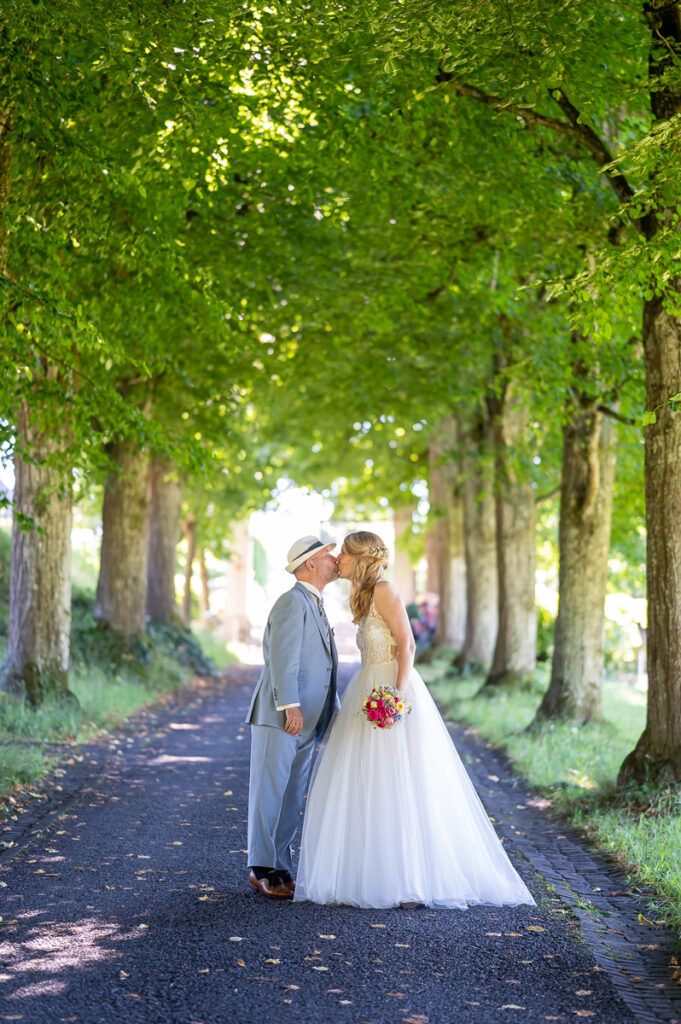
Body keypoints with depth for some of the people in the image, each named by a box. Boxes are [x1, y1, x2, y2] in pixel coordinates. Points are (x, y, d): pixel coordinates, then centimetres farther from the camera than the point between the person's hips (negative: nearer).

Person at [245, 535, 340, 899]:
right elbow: (283, 657, -18)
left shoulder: (316, 607, 22)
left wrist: (332, 709, 20)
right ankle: (262, 868, 1)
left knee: (293, 797, 10)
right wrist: (290, 705, -25)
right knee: (270, 791, -4)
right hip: (279, 717, -9)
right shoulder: (292, 601, -9)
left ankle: (280, 868, 15)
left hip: (306, 721, 9)